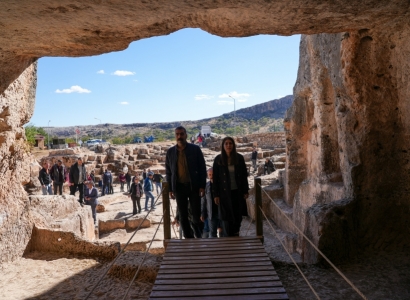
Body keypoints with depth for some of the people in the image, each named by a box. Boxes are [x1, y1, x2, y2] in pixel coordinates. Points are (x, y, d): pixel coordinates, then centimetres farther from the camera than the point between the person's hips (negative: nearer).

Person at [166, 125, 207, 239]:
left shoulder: (195, 149, 0)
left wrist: (202, 186, -7)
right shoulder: (170, 152, 6)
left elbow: (202, 168, -1)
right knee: (183, 216, 6)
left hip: (194, 186, -2)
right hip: (179, 187, 2)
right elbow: (168, 171, 9)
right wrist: (170, 189, 4)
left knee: (196, 214, 0)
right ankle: (188, 238, 16)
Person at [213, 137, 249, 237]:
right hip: (225, 193, -2)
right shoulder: (218, 159, -3)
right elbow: (215, 178, -2)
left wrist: (245, 191, 2)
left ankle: (236, 235, 21)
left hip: (237, 192, 2)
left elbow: (244, 175, 5)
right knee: (227, 218, 2)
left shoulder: (239, 158, 1)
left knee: (238, 216, 5)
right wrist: (216, 195, -6)